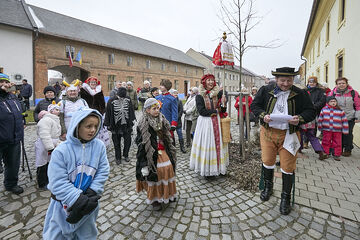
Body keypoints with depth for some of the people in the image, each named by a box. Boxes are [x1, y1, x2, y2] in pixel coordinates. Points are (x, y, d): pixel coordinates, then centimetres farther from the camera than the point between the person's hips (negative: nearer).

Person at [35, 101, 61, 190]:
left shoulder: (55, 120, 15)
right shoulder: (46, 120, -18)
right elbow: (45, 136, -26)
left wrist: (57, 143, 18)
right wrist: (50, 148, -27)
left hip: (51, 146, 10)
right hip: (44, 147, -10)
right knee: (43, 166, 3)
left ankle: (48, 181, 34)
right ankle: (42, 184, 16)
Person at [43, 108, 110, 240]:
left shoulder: (99, 146, -13)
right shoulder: (61, 151, -20)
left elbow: (103, 172, -10)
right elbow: (59, 182, -20)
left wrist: (92, 193, -18)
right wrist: (79, 200, -23)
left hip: (88, 202, 2)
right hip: (64, 203, -2)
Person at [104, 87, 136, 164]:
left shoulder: (128, 100, -3)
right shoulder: (111, 101, -10)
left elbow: (131, 111, 6)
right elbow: (108, 113, -5)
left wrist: (131, 122, 7)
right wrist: (108, 124, -4)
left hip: (126, 124, 2)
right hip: (116, 125, -2)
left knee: (128, 140, 8)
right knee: (117, 142, 9)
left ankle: (126, 155, 30)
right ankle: (118, 158, 26)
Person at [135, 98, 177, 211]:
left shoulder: (162, 120, 3)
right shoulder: (143, 125, -15)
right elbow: (141, 143, -15)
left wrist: (171, 151, 16)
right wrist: (144, 162, -15)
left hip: (163, 152, 6)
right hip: (152, 155, -6)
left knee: (168, 169, 11)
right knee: (155, 175, 4)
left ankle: (168, 194, 36)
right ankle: (155, 199, 28)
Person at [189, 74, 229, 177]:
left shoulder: (218, 94, 8)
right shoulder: (199, 96, -3)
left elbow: (222, 111, 8)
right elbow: (201, 111, -13)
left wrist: (223, 104, -13)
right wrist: (215, 111, -8)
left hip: (216, 122, 4)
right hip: (205, 123, -3)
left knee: (218, 143, 7)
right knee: (206, 144, 0)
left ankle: (218, 165, 21)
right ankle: (206, 168, 12)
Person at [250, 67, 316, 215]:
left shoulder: (300, 94, 0)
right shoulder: (265, 90, 1)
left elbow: (311, 111, 4)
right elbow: (254, 105, 5)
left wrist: (300, 119, -18)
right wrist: (263, 115, -14)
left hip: (289, 134, 0)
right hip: (268, 132, 1)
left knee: (288, 167, 4)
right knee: (267, 161, 9)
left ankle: (285, 197, 25)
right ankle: (268, 187, 36)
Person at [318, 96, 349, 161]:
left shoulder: (340, 111, 2)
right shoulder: (324, 109, 2)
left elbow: (344, 121, 5)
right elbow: (320, 119, 8)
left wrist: (345, 130, 2)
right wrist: (320, 128, 10)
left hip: (337, 131, 0)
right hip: (326, 130, 0)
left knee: (337, 143, 5)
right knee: (326, 142, 7)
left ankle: (337, 155, 16)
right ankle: (326, 154, 18)